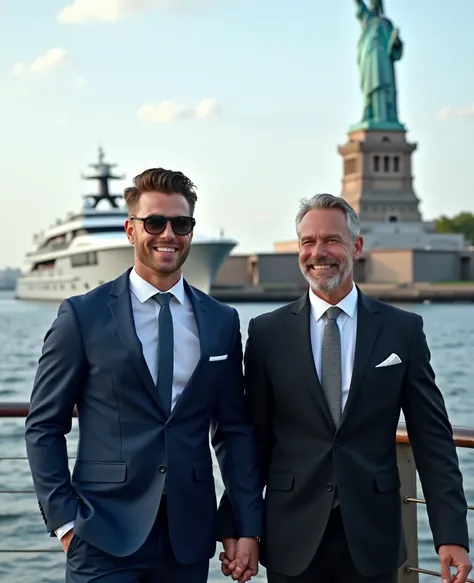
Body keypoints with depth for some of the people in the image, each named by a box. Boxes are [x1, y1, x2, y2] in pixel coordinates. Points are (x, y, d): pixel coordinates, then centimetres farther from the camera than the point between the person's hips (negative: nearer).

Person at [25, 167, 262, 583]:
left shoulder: (222, 321, 8)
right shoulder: (83, 316, -1)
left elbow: (234, 430, 9)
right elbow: (44, 427, 1)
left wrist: (249, 528, 4)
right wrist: (64, 519, -6)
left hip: (189, 534, 3)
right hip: (104, 536, -3)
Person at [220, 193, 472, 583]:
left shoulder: (403, 330, 1)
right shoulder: (267, 332, 1)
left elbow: (432, 438, 0)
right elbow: (254, 439, 3)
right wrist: (235, 527, 0)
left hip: (373, 537, 0)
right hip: (292, 537, 0)